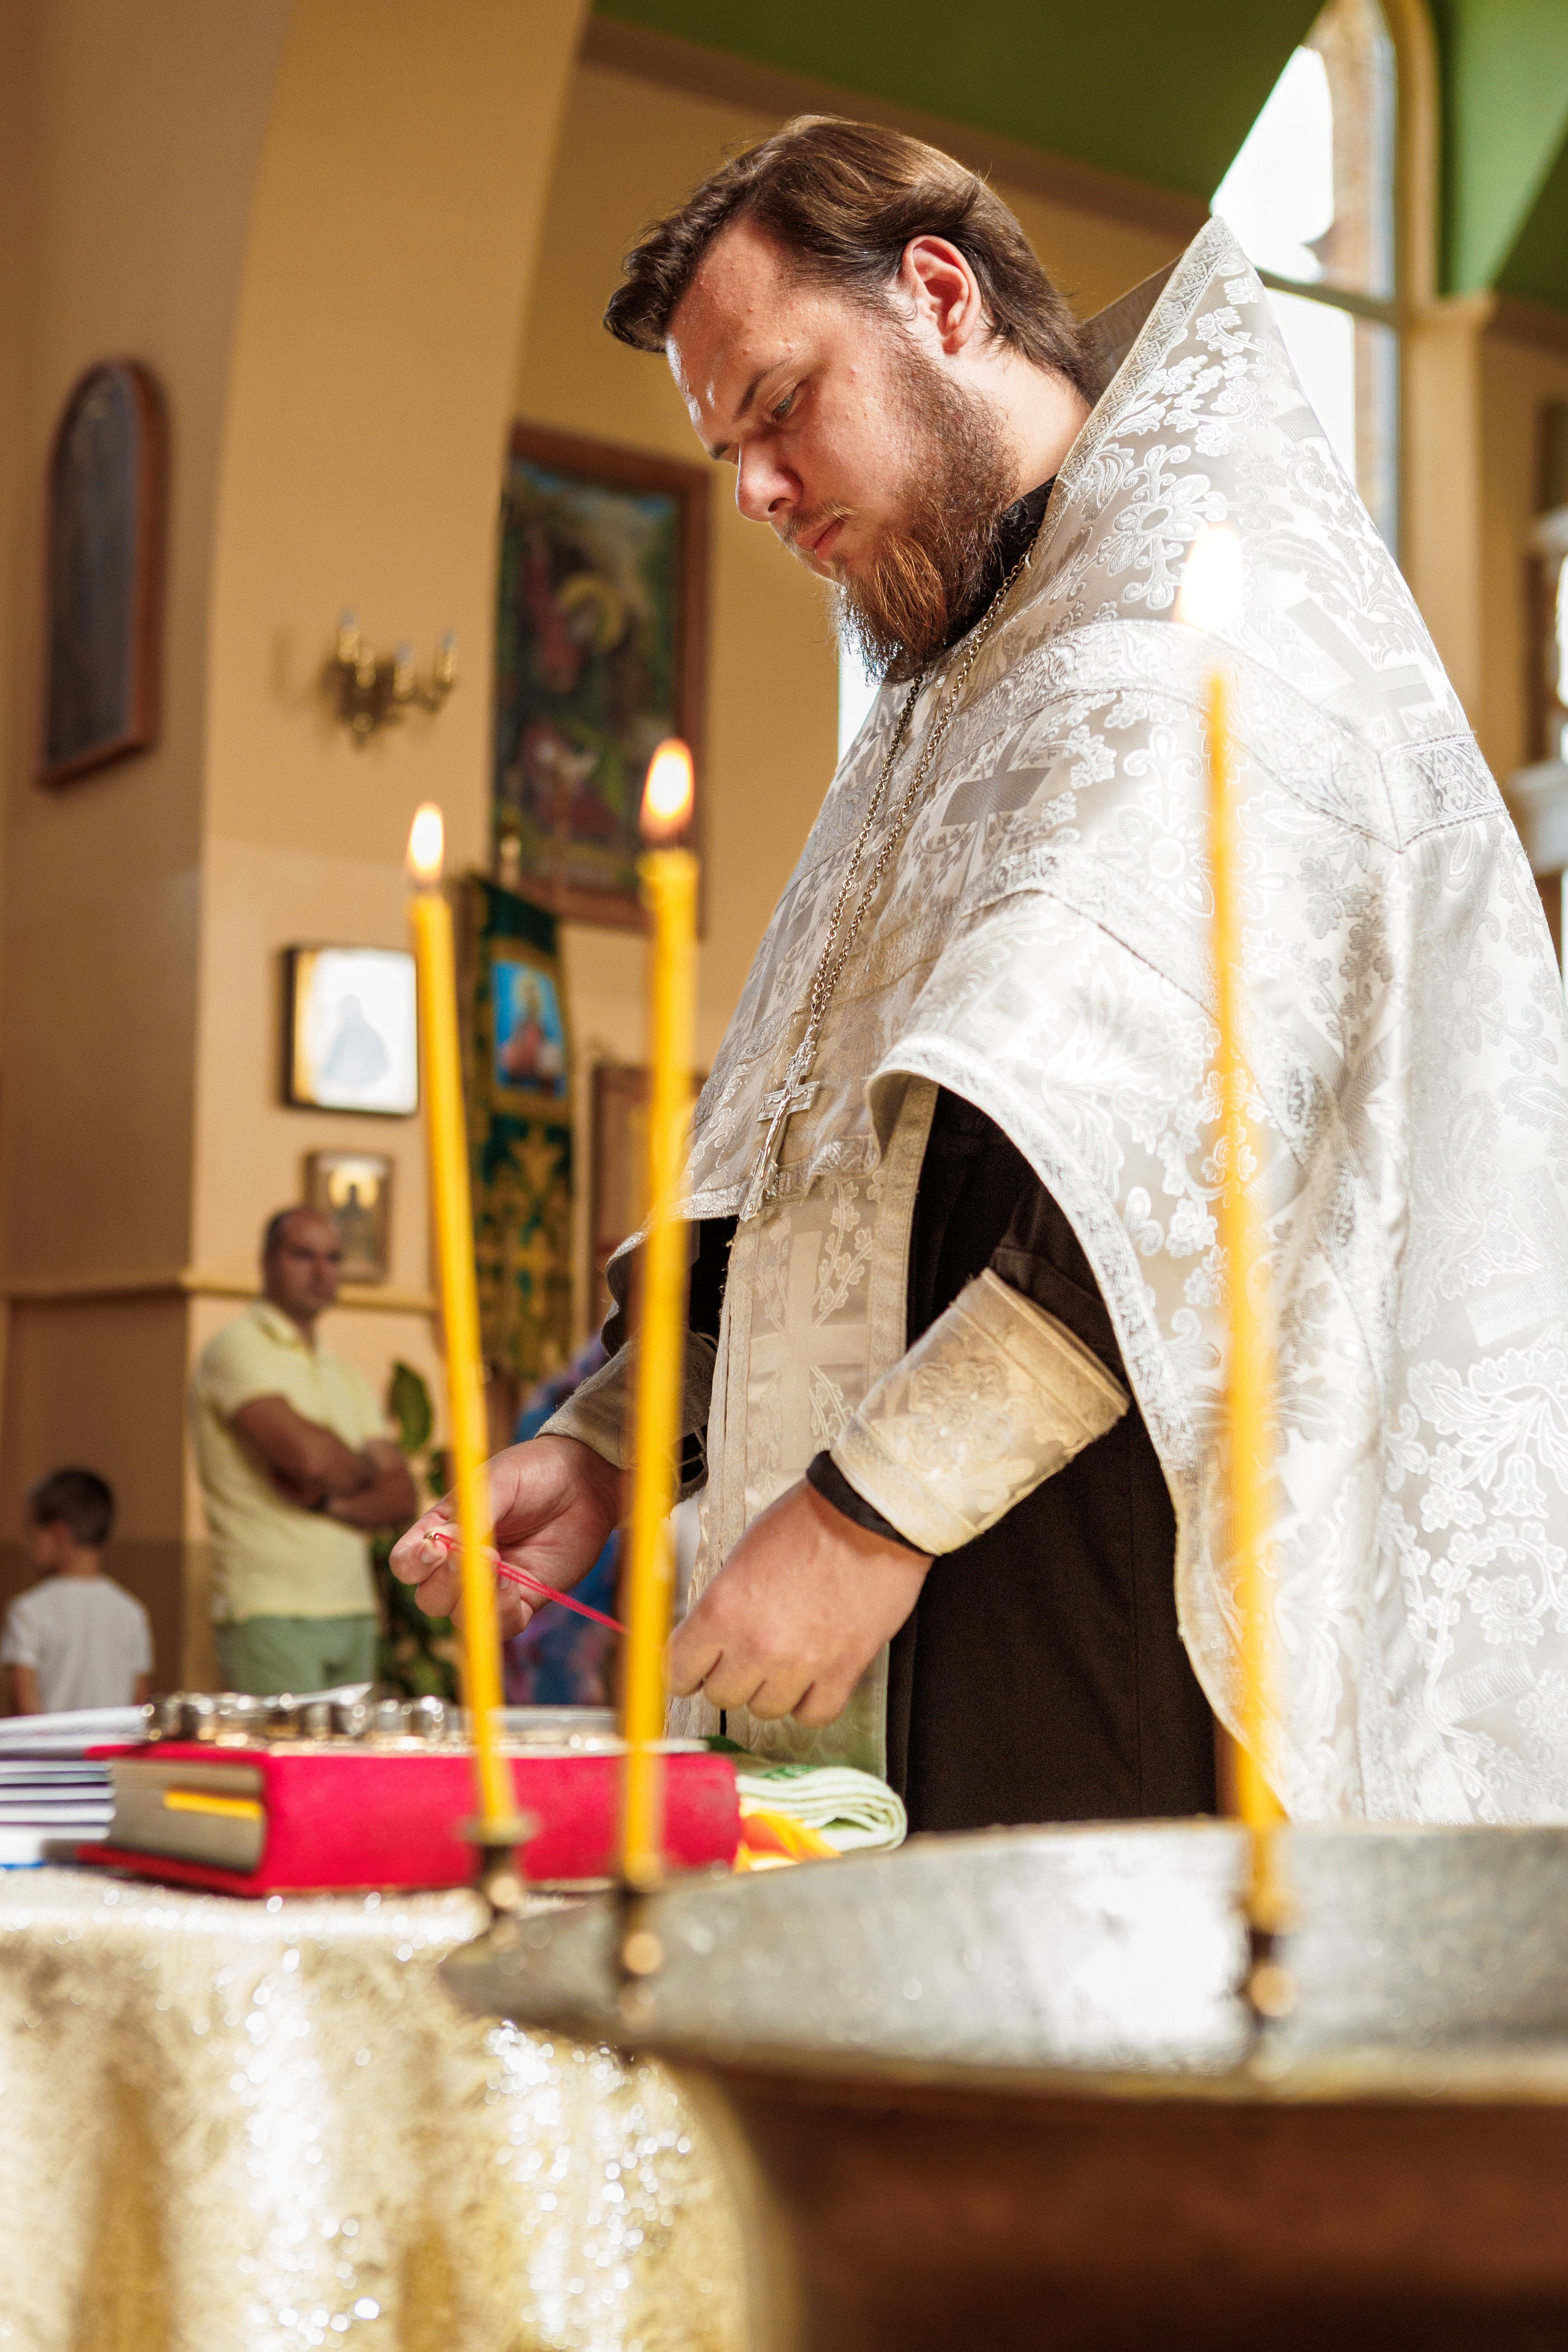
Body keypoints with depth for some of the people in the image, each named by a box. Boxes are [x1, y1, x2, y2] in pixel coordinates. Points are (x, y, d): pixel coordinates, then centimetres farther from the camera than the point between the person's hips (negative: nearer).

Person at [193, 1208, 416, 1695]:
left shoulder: (347, 1376, 20)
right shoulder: (236, 1350, -3)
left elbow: (401, 1497, 11)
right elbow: (309, 1454, -18)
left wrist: (329, 1501, -9)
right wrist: (364, 1467, 4)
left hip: (355, 1614, 7)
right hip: (270, 1616, -7)